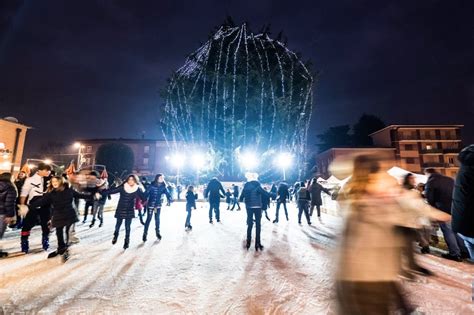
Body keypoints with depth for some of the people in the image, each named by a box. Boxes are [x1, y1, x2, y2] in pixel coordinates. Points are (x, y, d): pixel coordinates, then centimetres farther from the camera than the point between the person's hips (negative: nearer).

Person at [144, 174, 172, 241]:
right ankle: (145, 233, 16)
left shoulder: (163, 186, -4)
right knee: (149, 219, 0)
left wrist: (169, 200, -18)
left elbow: (167, 193, -4)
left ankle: (157, 232, 30)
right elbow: (147, 193, -17)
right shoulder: (152, 185, -14)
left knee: (157, 219, 14)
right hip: (150, 205, -3)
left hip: (158, 205, 4)